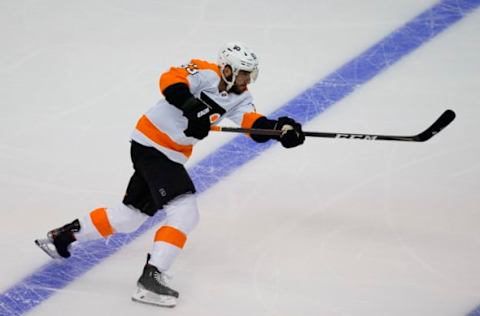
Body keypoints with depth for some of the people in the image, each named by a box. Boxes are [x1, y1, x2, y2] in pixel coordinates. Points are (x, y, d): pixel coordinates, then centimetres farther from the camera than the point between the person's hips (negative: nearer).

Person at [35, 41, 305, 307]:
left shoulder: (239, 98, 4)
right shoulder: (206, 73, -17)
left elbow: (254, 124, -11)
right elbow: (171, 79, -31)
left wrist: (280, 128, -29)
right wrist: (191, 107, -43)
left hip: (171, 155, 9)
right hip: (152, 144, -9)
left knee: (130, 215, 17)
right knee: (185, 213, -18)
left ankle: (63, 236, 32)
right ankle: (151, 278, -20)